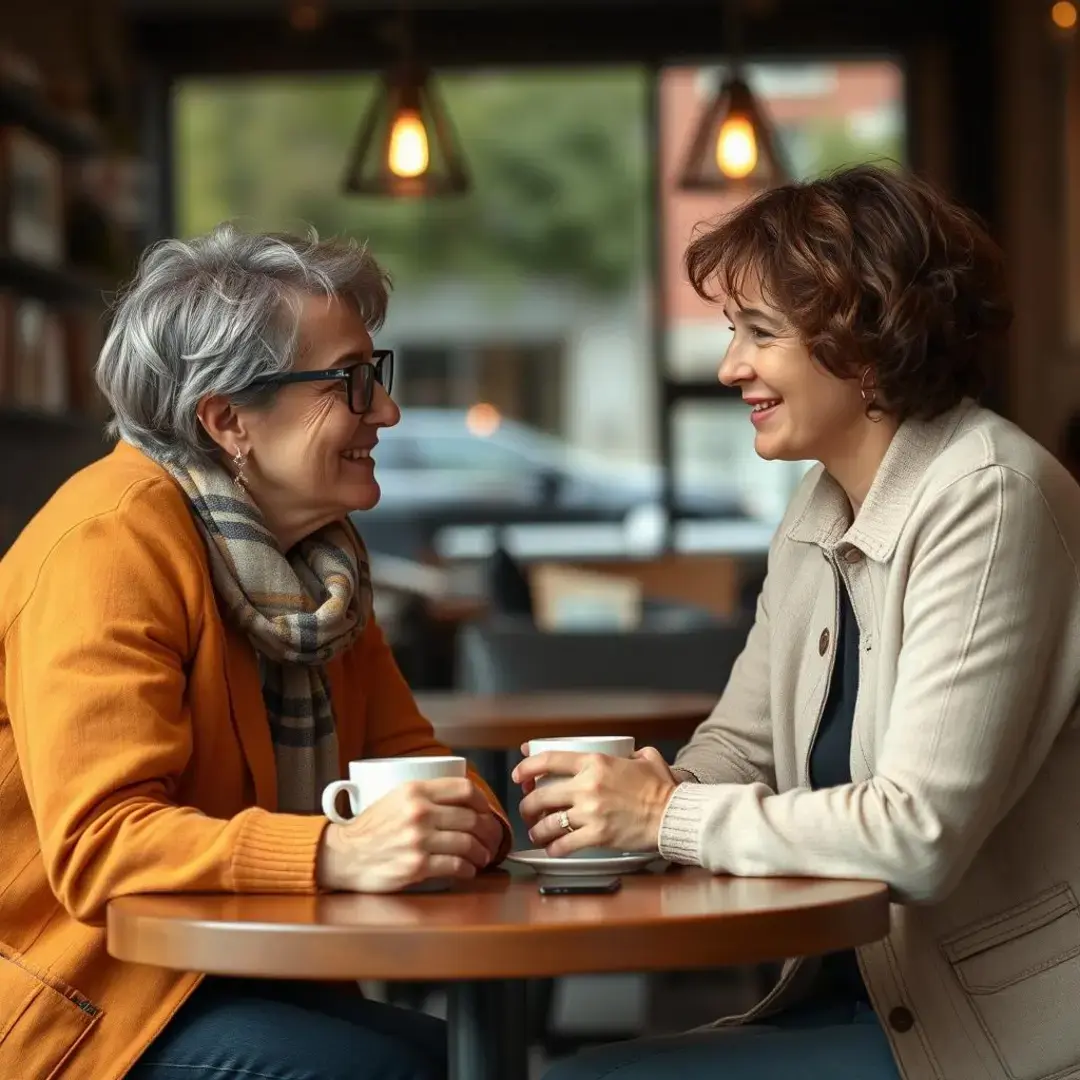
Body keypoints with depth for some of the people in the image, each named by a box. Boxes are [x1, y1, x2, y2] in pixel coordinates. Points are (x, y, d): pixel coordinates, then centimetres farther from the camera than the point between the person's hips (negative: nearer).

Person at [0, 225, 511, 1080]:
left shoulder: (324, 547, 8)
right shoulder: (116, 538, -18)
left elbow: (403, 750, 10)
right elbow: (98, 842, -25)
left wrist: (463, 814, -14)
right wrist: (339, 853, -38)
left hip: (235, 981, 8)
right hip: (82, 1002, -8)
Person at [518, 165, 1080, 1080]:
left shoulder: (990, 501, -17)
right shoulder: (820, 510, 10)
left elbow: (921, 832, -24)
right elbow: (740, 746, 13)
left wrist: (668, 815, -18)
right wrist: (636, 791, -9)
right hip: (864, 989, 8)